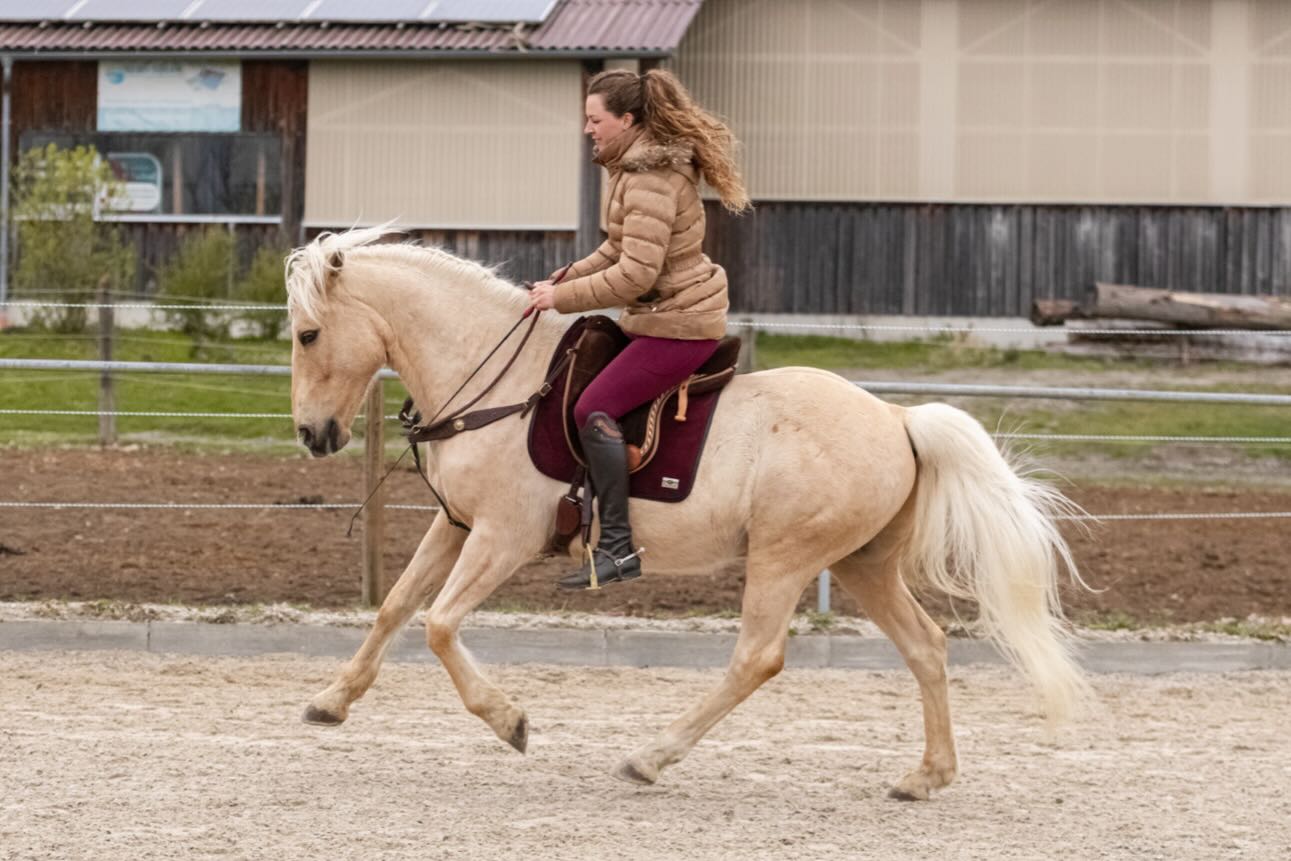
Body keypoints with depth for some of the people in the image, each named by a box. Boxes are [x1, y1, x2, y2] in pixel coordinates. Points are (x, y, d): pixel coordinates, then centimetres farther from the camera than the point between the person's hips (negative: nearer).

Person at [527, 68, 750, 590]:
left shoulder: (650, 179, -21)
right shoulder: (638, 167, 12)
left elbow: (635, 273, -27)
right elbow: (620, 249, 22)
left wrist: (563, 298, -19)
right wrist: (563, 280, 9)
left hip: (677, 326, -11)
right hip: (656, 317, 11)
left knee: (595, 409, -18)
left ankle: (617, 547, -19)